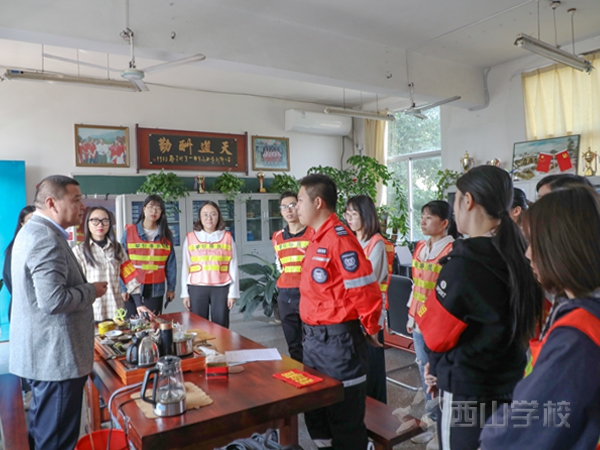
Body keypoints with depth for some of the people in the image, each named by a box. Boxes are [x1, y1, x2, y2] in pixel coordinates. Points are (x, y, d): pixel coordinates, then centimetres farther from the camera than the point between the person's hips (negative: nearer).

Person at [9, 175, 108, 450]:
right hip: (56, 356, -11)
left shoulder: (33, 232, 13)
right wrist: (91, 291, -13)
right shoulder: (47, 239, -22)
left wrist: (85, 288, 13)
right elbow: (54, 300, -29)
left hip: (44, 353, 11)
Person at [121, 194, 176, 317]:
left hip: (156, 289, 2)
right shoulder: (129, 232, -2)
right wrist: (123, 287, -8)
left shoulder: (166, 235, 4)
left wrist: (171, 287, 4)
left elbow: (171, 263, 5)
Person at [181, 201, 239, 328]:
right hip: (196, 288, 1)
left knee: (221, 328, 5)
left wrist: (233, 292, 1)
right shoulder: (190, 237, 5)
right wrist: (185, 293, 5)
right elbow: (186, 267, 8)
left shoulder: (227, 237, 4)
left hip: (221, 288, 0)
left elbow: (233, 267, 4)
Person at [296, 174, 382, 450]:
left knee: (344, 414, 7)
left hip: (337, 338, -9)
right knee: (315, 406, 22)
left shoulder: (339, 238, -19)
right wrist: (311, 333, 19)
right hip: (314, 337, 9)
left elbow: (365, 290, -22)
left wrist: (370, 328, -9)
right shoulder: (318, 238, 10)